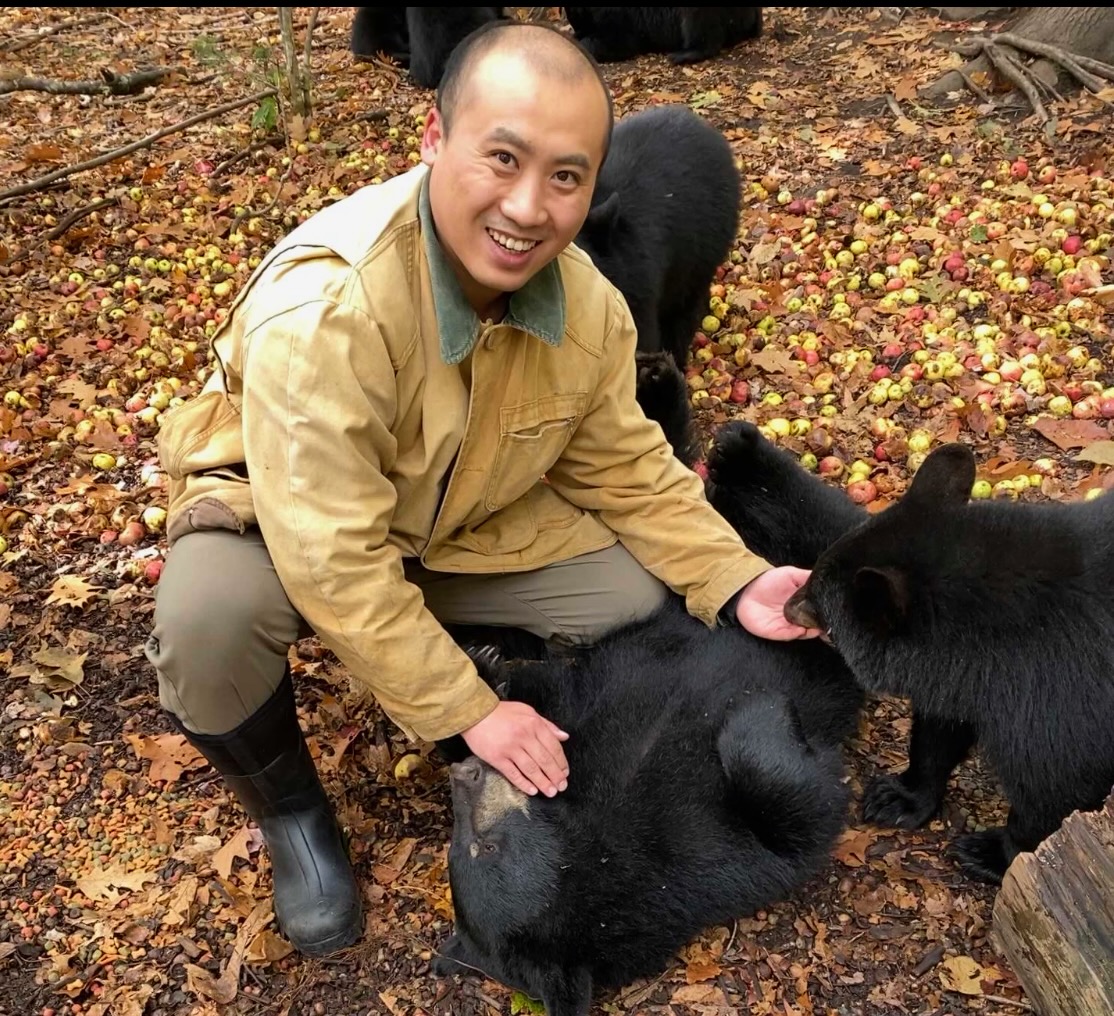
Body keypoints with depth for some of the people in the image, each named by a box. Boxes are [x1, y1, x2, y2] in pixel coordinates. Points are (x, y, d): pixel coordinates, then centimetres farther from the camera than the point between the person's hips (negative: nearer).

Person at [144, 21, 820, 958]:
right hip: (287, 516, -4)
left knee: (643, 597, -12)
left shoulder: (589, 306, -17)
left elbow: (627, 469, -3)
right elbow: (337, 567, -35)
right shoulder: (321, 311, -38)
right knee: (210, 617, -35)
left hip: (470, 522, 5)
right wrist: (469, 711, -27)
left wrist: (735, 585, -15)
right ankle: (287, 804, -2)